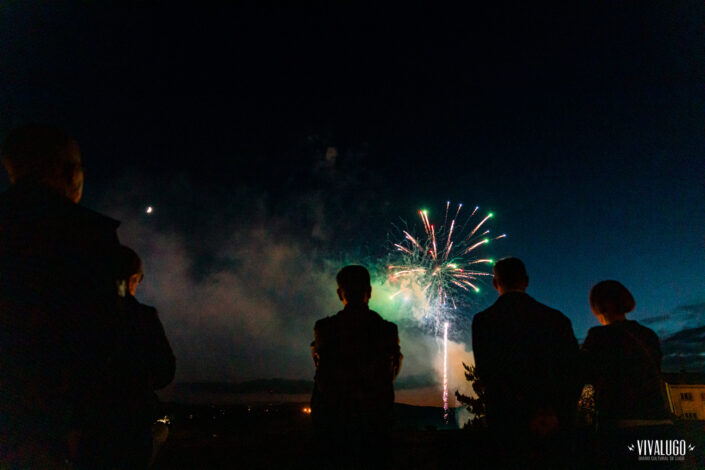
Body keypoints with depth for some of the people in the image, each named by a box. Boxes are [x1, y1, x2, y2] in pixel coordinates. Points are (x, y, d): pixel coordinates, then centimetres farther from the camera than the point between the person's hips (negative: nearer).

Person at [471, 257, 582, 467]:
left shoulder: (483, 320, -2)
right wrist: (559, 416, -2)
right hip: (555, 427, 3)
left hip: (508, 426, -3)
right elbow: (574, 373, 3)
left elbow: (487, 372, -10)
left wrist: (532, 414, -10)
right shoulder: (557, 318, 7)